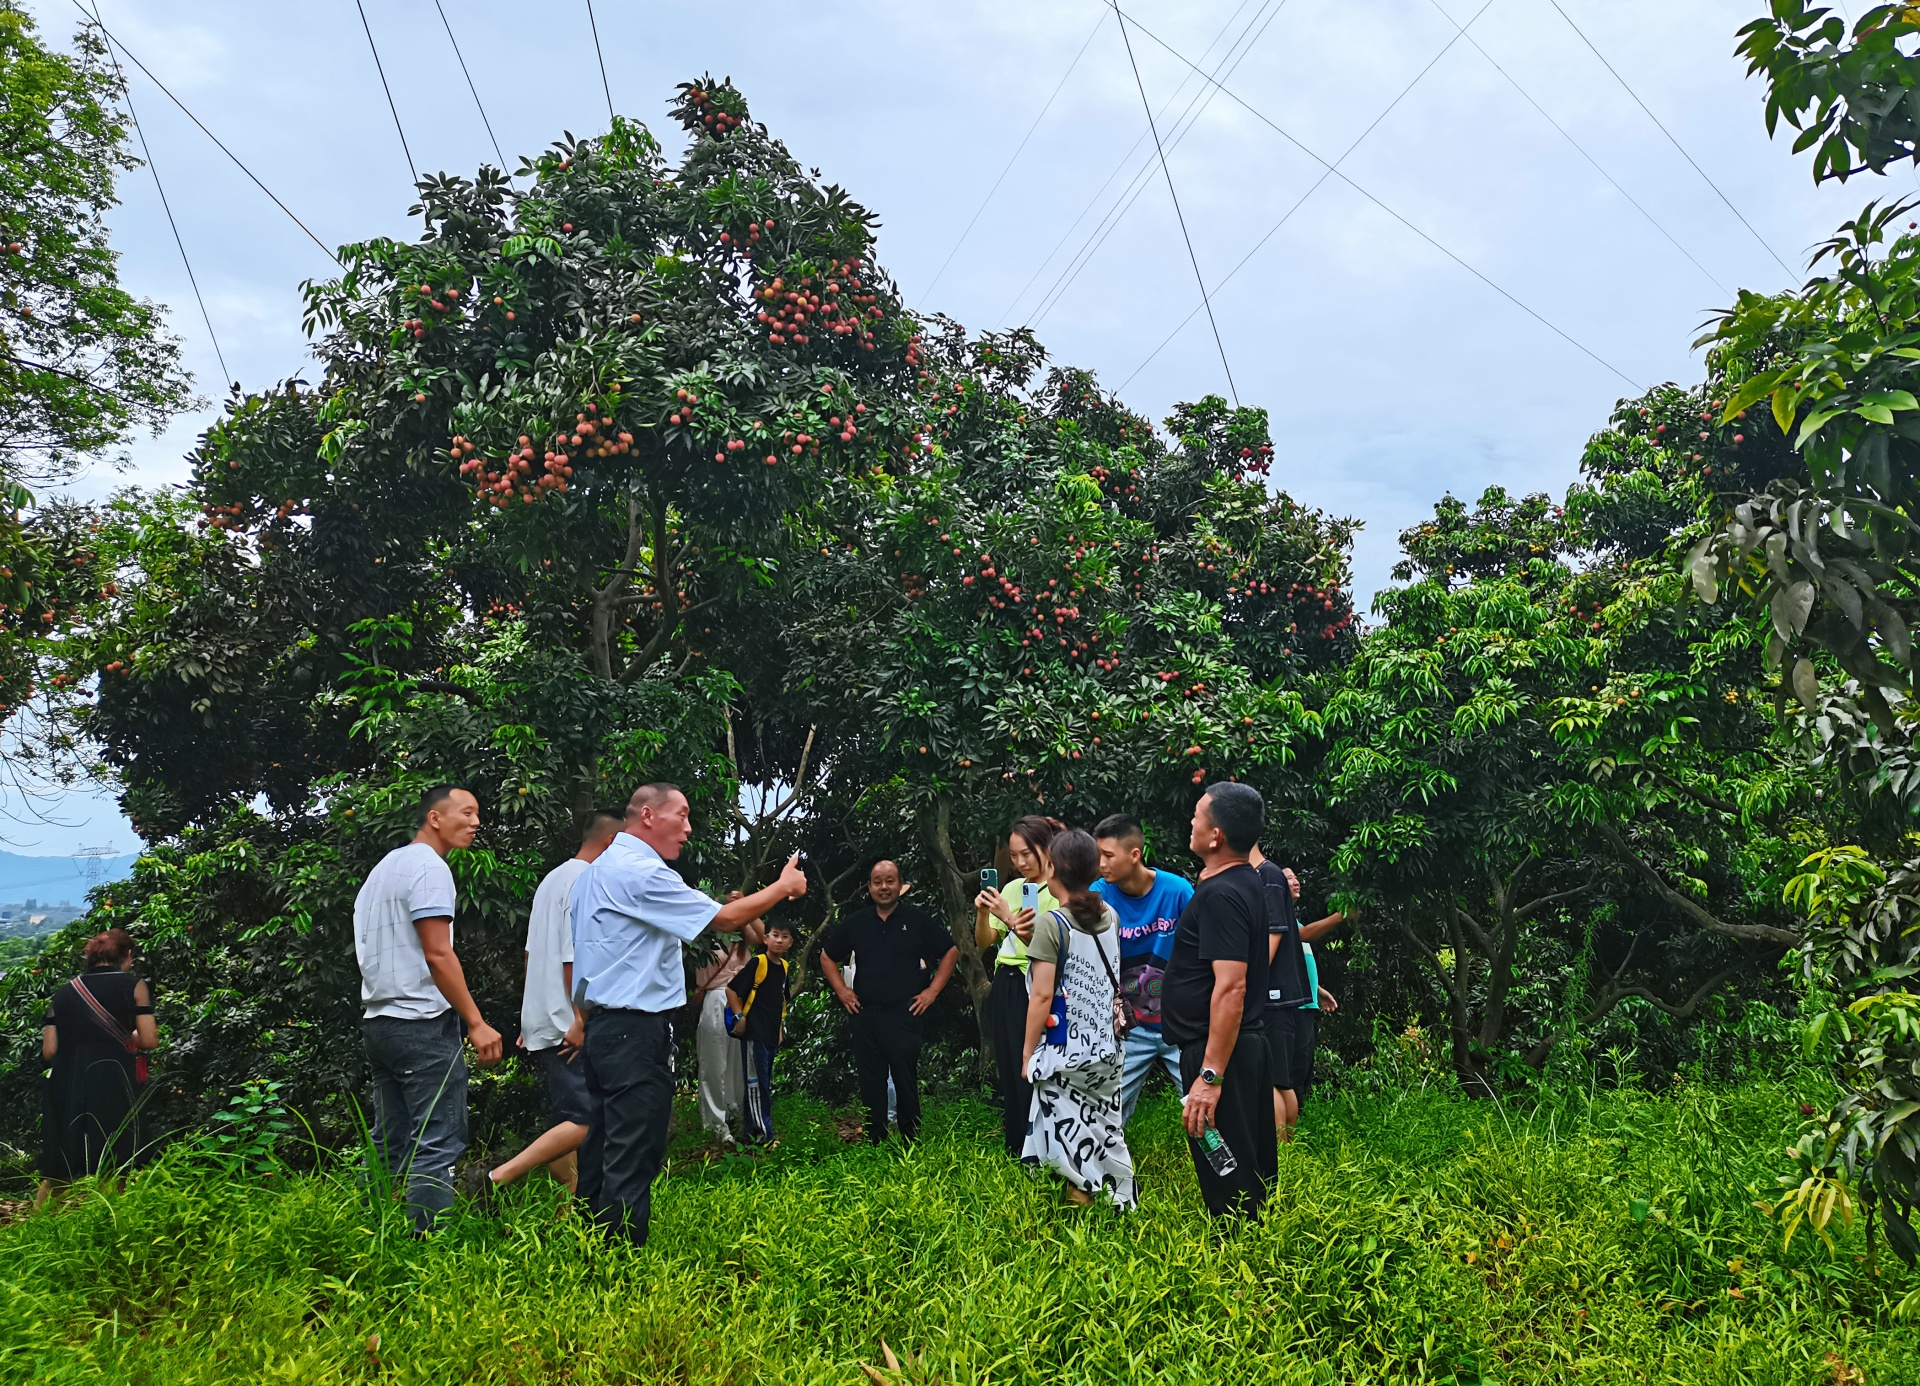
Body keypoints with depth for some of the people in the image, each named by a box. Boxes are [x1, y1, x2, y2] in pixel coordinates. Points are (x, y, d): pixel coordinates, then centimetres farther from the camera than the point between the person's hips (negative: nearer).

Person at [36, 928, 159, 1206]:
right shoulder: (133, 986, 1)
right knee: (112, 1173, 3)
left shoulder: (63, 993, 12)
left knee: (57, 1172, 14)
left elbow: (49, 1050, 7)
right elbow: (149, 1040, -5)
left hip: (66, 1087, 4)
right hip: (112, 1086, -4)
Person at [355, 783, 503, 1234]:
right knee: (438, 1145, -8)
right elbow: (438, 954, -18)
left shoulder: (383, 868, 19)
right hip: (422, 1024, -10)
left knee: (389, 1146, 14)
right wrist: (476, 1023, -16)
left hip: (378, 1021, 10)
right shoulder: (429, 867, -11)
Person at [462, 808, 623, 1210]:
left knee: (567, 1122, 12)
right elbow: (575, 962, -20)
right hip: (565, 1026, -11)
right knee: (584, 1123, -12)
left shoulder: (552, 879, 18)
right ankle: (494, 1179, -15)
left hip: (540, 1023, 11)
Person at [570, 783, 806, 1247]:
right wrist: (783, 886, -4)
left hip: (602, 1025, 11)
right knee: (634, 1156, -6)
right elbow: (725, 918, -17)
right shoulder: (642, 872, -16)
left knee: (601, 1145, 15)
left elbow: (578, 948, 22)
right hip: (635, 1031, -11)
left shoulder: (599, 868, 16)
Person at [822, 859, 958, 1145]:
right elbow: (827, 956, 21)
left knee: (906, 1083, -2)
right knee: (870, 1085, 7)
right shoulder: (855, 923, 10)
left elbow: (951, 951, 6)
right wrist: (841, 990, 9)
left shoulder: (918, 920, 1)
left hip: (904, 1014, -3)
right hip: (865, 1015, 3)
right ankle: (873, 1144, 15)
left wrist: (933, 990, 0)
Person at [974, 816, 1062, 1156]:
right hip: (1004, 988, 7)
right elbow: (984, 941, 13)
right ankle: (1015, 1153, 21)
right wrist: (982, 912, -5)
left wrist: (1010, 918, -23)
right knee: (1008, 1075, 11)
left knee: (1031, 1076, -7)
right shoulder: (1012, 888, 12)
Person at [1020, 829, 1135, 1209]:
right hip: (1107, 1049, 6)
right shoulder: (1110, 917, 4)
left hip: (1066, 1052, -6)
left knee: (1071, 1138, 2)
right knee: (1109, 1132, 15)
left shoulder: (1052, 924, -14)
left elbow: (1042, 995, -17)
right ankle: (1125, 1203, 20)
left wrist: (1027, 1051, -7)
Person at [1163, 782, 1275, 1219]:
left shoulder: (1220, 895, -20)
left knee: (1228, 1185, -3)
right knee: (1254, 1174, 17)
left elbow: (1231, 987, -27)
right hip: (1250, 1047, 10)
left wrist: (1211, 1076, -28)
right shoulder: (1252, 882, 11)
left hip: (1216, 1053, -10)